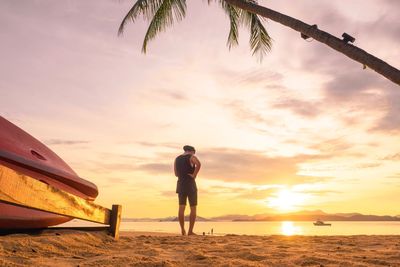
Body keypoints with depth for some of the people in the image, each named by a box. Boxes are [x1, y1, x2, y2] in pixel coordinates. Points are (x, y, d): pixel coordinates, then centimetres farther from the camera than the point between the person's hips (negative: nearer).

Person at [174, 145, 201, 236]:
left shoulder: (177, 159, 14)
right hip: (190, 184, -5)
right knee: (193, 208, 2)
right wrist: (194, 175, -18)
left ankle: (182, 230, 3)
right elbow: (198, 164, -26)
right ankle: (190, 231, 0)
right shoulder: (192, 157, -3)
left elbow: (176, 174, 12)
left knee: (181, 207, 5)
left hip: (180, 184, 5)